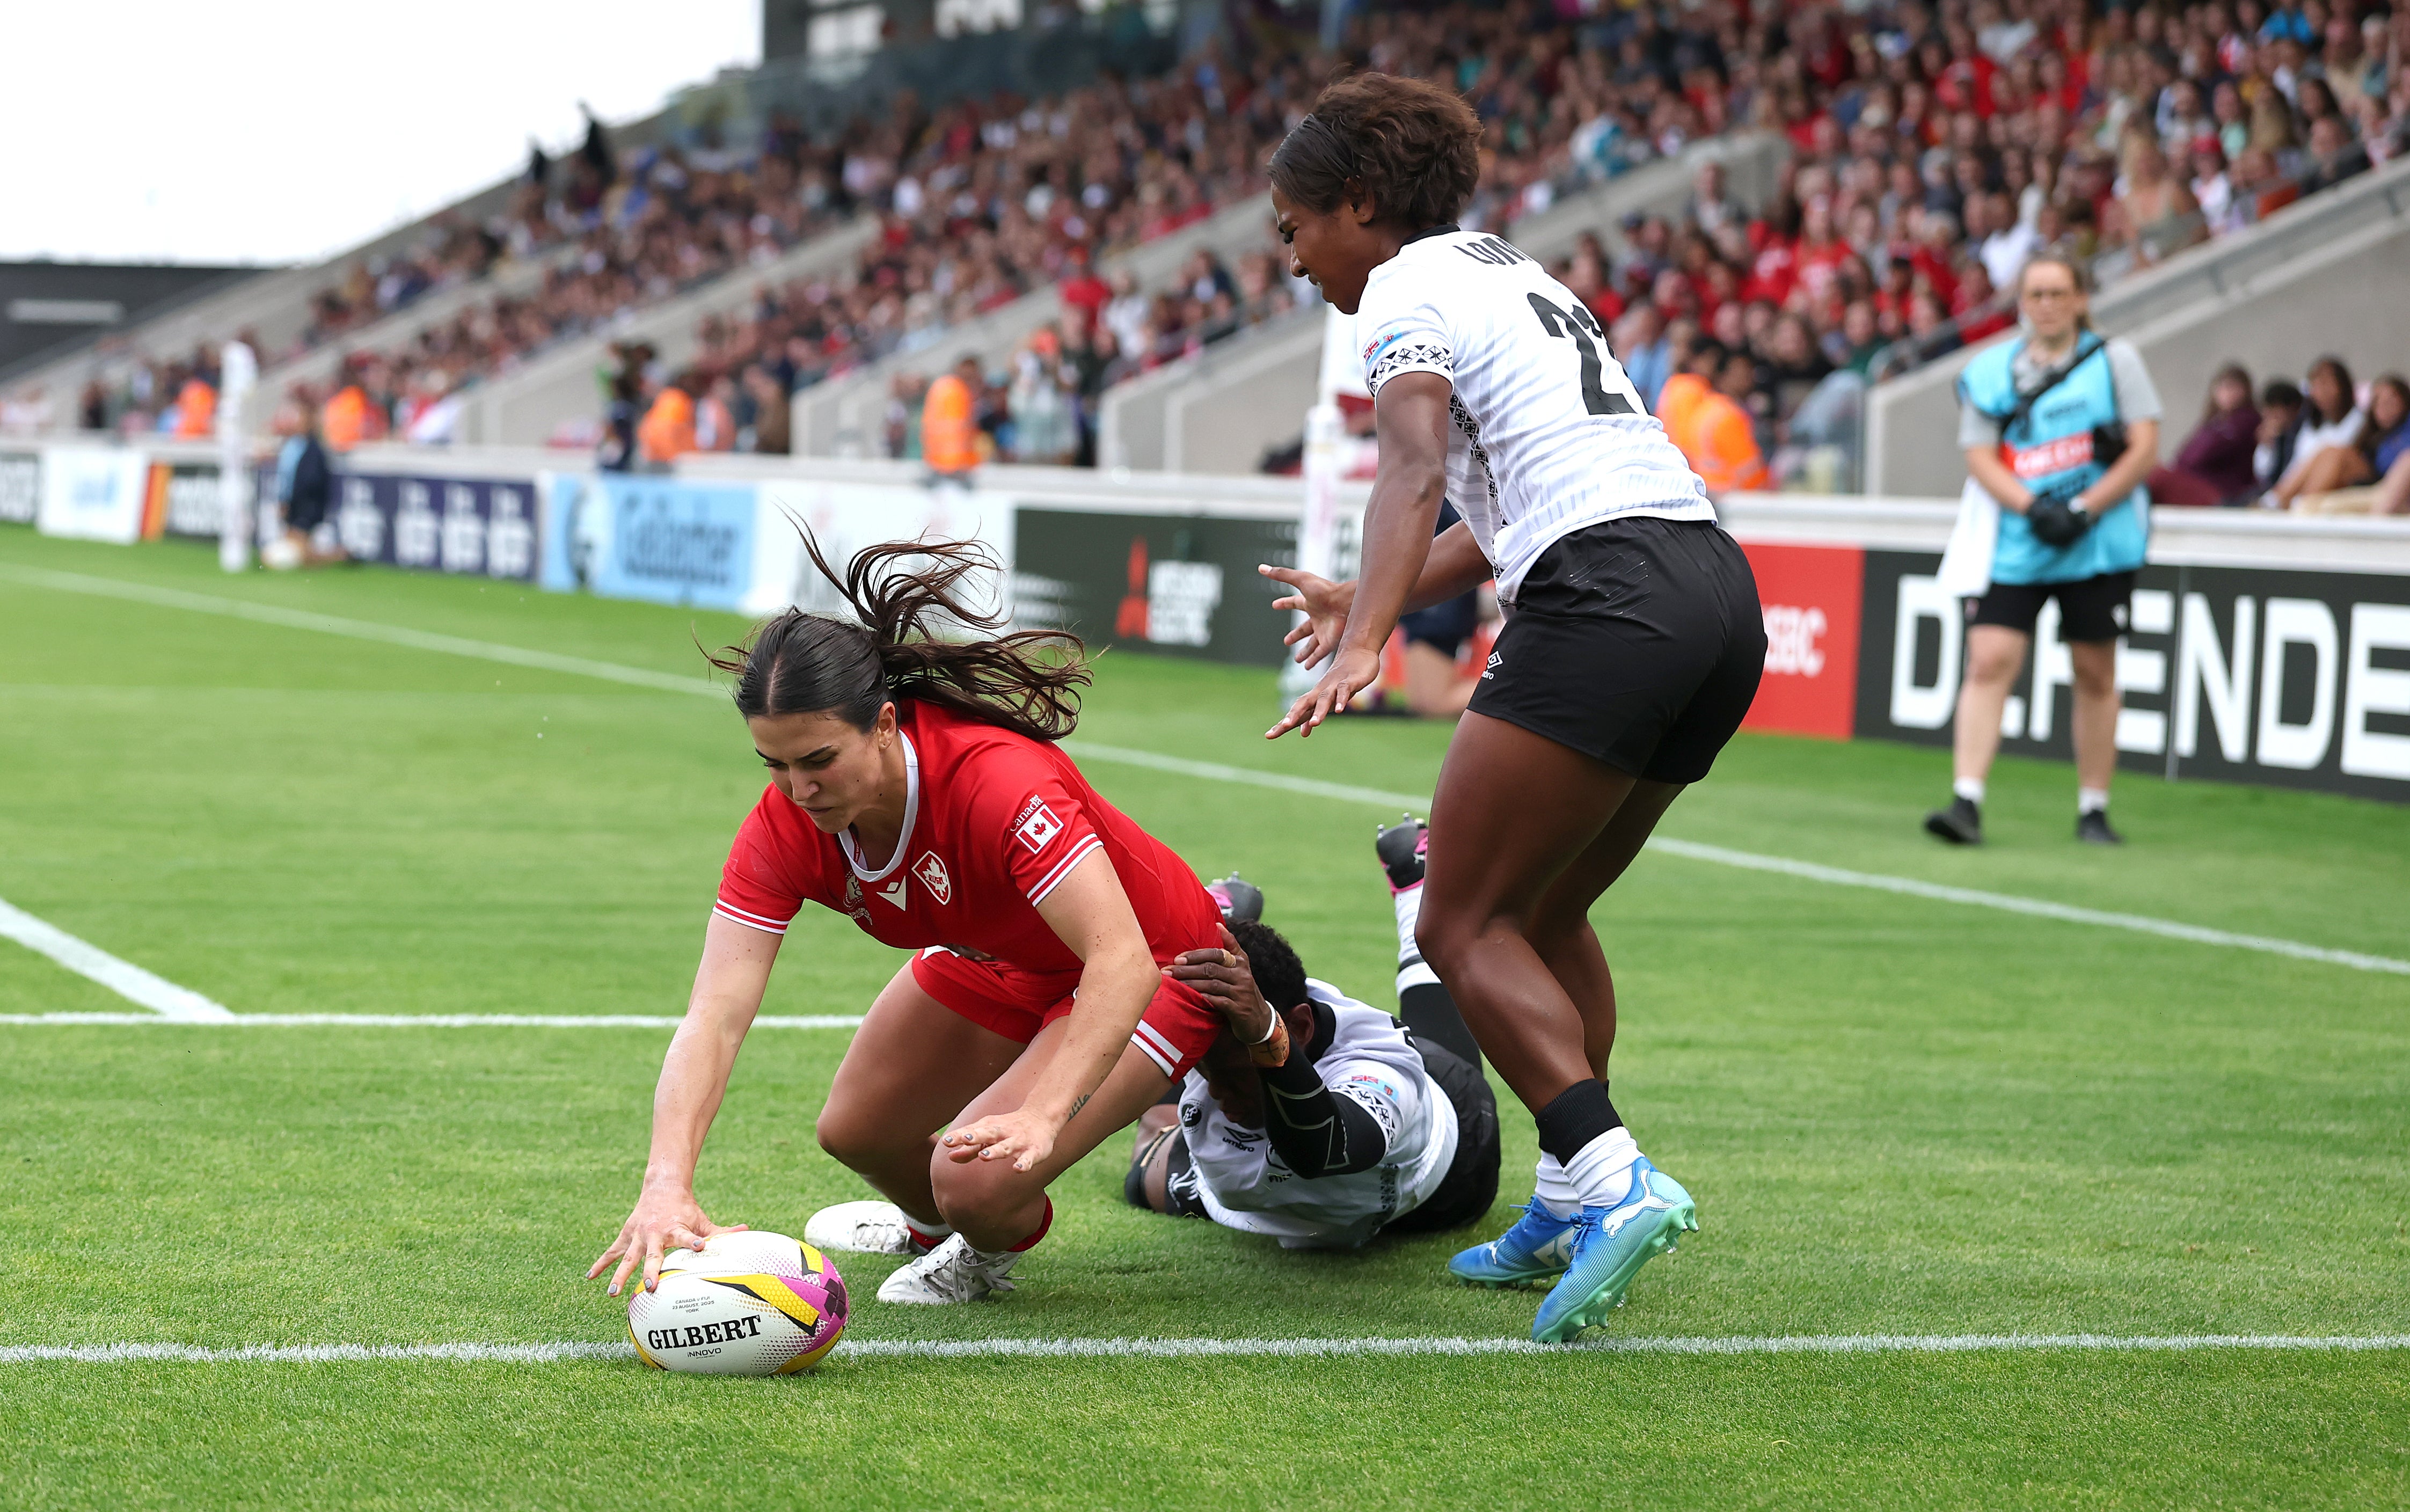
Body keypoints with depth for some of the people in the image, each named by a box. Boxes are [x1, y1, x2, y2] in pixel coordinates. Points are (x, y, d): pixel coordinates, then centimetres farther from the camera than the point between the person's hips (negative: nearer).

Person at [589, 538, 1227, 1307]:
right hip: (996, 960, 6)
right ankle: (933, 1227, 48)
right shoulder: (784, 827, -23)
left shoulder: (999, 782, -40)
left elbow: (1123, 961, -45)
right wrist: (667, 1185, -47)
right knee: (854, 1131, 12)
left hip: (1148, 969, -6)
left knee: (979, 1179, -22)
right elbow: (712, 1020, -31)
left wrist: (1040, 1115, -58)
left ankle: (996, 1245, 16)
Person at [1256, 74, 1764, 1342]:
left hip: (1607, 603, -9)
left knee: (1465, 926, -7)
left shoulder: (1406, 289, 1)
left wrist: (1364, 643, -29)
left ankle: (1614, 1182, -22)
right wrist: (1374, 600, 30)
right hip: (1721, 590, 9)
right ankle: (1571, 1208, 19)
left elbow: (1416, 469, -17)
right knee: (1546, 913, 21)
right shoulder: (1514, 275, 28)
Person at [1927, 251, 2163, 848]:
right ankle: (1966, 803, -14)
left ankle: (2093, 810, 16)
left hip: (2099, 545, 0)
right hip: (2010, 546, 0)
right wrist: (2033, 509, -16)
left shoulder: (2115, 360, 4)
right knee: (1989, 661, -11)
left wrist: (2083, 511, -14)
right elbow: (1980, 457, 1)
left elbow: (2145, 449, -2)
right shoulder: (1989, 371, 7)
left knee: (2095, 672, 5)